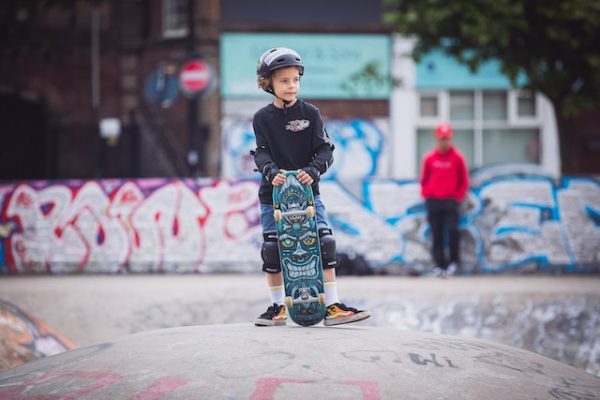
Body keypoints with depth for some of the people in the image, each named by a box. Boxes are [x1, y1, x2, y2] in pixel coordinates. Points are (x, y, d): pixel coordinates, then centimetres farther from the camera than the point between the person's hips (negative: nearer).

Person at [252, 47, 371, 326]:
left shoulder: (310, 113, 1)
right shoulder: (262, 118, 2)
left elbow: (326, 150, -4)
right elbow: (261, 153, -5)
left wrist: (313, 170, -22)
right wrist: (272, 172, -26)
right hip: (273, 192, 0)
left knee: (324, 244, -10)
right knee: (272, 249, 2)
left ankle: (332, 306, -5)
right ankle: (278, 306, 16)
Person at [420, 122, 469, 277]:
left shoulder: (457, 157, 0)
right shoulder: (429, 158, 5)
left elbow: (464, 181, 6)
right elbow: (424, 180, 14)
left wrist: (458, 197, 0)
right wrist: (426, 196, 6)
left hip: (450, 201, -2)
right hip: (433, 201, 2)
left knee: (452, 231, -14)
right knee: (436, 234, 2)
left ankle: (454, 261, 1)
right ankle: (439, 264, 7)